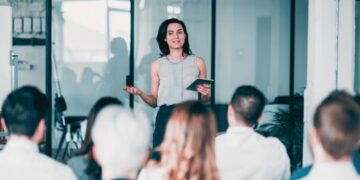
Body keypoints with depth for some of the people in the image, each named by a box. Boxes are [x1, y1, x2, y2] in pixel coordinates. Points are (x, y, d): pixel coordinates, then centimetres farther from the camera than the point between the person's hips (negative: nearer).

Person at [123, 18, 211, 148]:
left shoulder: (198, 62, 7)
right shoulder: (157, 65, 9)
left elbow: (205, 100, 13)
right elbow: (154, 101, 9)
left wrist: (205, 94, -7)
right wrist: (140, 94, -8)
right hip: (165, 119, 0)